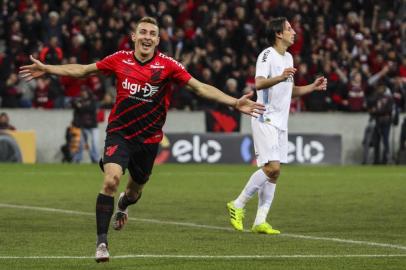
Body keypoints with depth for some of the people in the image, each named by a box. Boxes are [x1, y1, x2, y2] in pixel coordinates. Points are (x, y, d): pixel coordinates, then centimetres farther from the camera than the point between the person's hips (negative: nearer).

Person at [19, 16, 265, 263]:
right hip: (119, 134, -1)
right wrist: (46, 69, 8)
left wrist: (234, 103, -22)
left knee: (135, 189, 17)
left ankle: (123, 204, 57)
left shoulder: (167, 65, -10)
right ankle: (102, 242, -17)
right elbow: (82, 70, 8)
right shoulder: (120, 60, -5)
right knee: (111, 180, -23)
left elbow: (201, 87, -12)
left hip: (148, 138, 1)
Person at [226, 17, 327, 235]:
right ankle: (238, 205, -5)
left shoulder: (288, 58, 17)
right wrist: (280, 77, -41)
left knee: (274, 172, 4)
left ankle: (260, 221, 6)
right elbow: (259, 84, -26)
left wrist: (313, 87, 16)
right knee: (272, 168, -17)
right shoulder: (267, 55, -10)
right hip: (266, 120, -9)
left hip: (281, 122, 9)